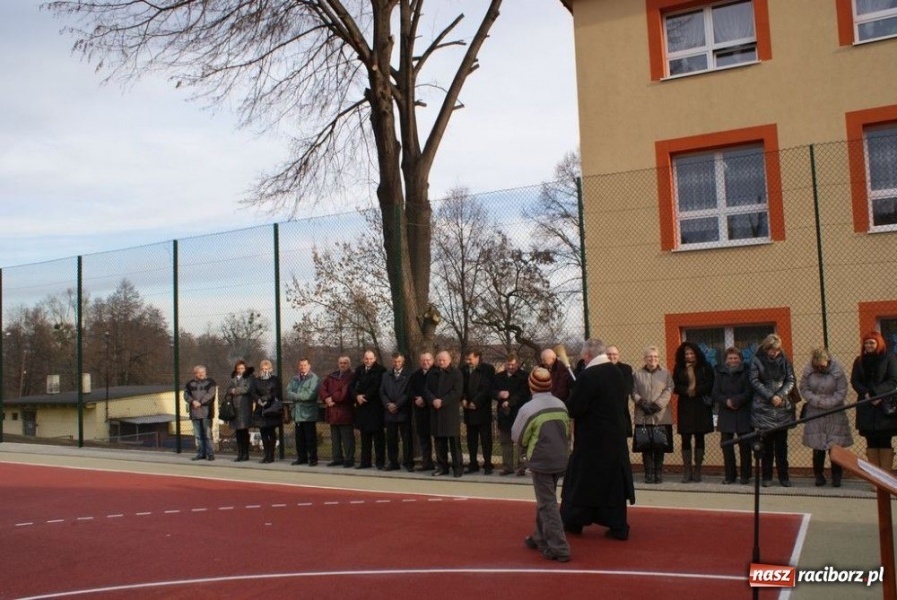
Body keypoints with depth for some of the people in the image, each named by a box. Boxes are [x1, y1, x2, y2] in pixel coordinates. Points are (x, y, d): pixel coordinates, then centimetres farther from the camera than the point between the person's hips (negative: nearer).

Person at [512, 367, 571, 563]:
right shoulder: (561, 405, 2)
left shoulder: (528, 408, -13)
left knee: (548, 504, 1)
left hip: (540, 461, -6)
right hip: (560, 460, 6)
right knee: (545, 500, 21)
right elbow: (568, 433, 11)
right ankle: (540, 538, 34)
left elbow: (517, 437, -4)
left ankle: (559, 548, -1)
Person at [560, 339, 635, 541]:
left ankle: (572, 522, 22)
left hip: (592, 439, -6)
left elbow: (574, 409, -18)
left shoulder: (587, 376, -19)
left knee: (582, 481, 8)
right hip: (616, 436, 6)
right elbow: (621, 403, 12)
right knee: (614, 481, 12)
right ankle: (618, 527, 15)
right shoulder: (617, 373, 3)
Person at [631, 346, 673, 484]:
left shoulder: (666, 373, 10)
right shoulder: (637, 374, 12)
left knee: (660, 447, 0)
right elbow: (634, 392, 4)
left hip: (661, 416, 0)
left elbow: (668, 391, -1)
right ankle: (649, 474, 5)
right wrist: (641, 402, -13)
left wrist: (657, 404, -12)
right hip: (643, 416, 0)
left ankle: (658, 473, 10)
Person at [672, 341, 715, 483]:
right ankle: (687, 471, 2)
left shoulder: (705, 368, 3)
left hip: (701, 407, -1)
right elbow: (675, 387, 0)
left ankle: (697, 470, 10)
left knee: (699, 438, 4)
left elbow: (709, 385, -6)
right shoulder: (678, 369, 8)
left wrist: (695, 390, -14)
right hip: (685, 407, 1)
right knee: (686, 439, -2)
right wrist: (687, 391, -16)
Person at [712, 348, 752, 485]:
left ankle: (745, 475, 13)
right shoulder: (720, 373, 9)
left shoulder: (746, 373, 1)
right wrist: (726, 401, -14)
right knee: (726, 445, 4)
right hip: (725, 415, 3)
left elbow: (748, 392, -7)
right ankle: (729, 475, 13)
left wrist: (734, 401, -17)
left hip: (743, 415, -2)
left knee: (744, 445, 2)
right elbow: (715, 393, 3)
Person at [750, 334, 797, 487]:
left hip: (783, 407, 2)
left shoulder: (784, 360, 5)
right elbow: (755, 382, -6)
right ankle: (767, 476, 9)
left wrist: (781, 395, -11)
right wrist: (771, 396, -13)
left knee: (782, 443, 4)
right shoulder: (757, 360, -3)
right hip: (764, 408, -2)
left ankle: (783, 475, 13)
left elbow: (791, 380, 4)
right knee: (767, 443, 1)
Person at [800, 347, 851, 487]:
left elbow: (842, 392, -8)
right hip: (814, 414, 2)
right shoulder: (808, 370, -4)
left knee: (835, 445, 0)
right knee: (817, 446, 5)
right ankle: (818, 475, 17)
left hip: (834, 414, -2)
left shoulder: (837, 370, -10)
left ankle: (836, 476, 13)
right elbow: (804, 389, 0)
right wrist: (816, 400, -15)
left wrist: (826, 403, -16)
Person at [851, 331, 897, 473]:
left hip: (885, 406, -3)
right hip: (866, 407, 3)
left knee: (884, 440, -3)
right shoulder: (860, 360, 12)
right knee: (871, 440, 3)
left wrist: (876, 394, -15)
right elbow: (854, 381, 6)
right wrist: (866, 394, -11)